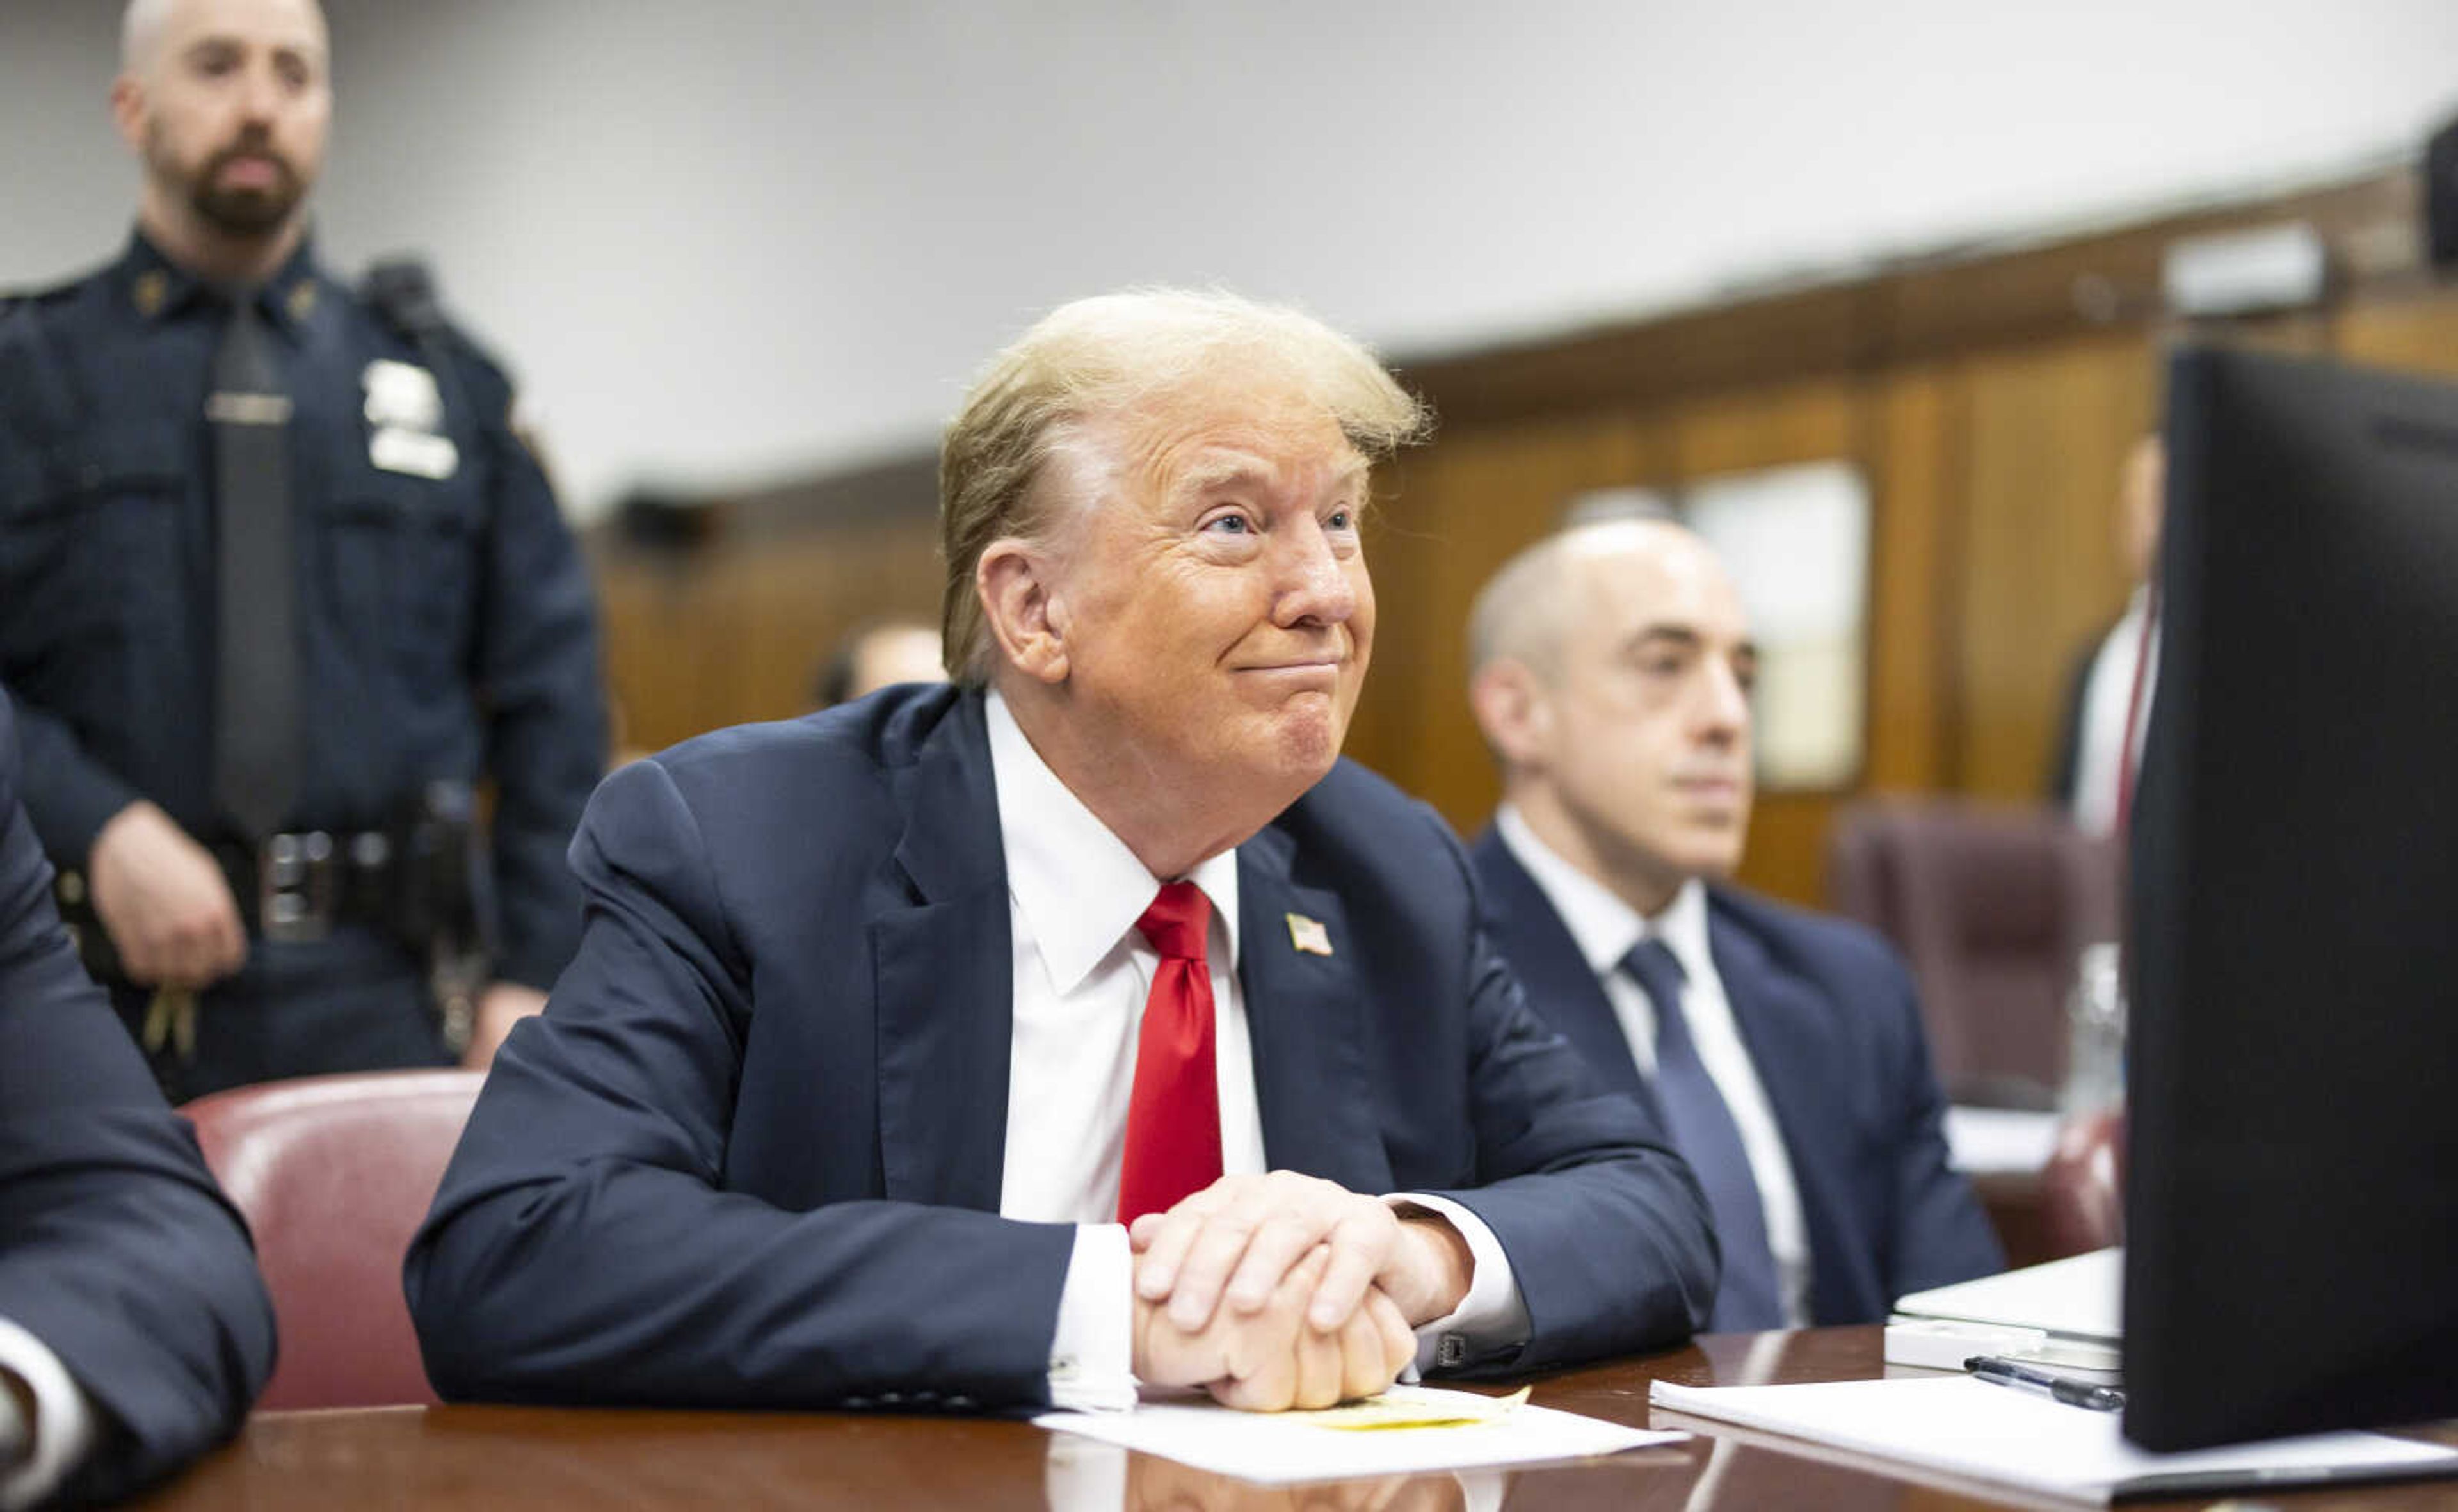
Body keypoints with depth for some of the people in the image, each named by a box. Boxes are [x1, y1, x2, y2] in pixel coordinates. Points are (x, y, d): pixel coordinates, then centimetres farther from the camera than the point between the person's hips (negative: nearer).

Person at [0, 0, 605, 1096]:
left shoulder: (445, 380, 14)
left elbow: (552, 696, 10)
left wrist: (534, 977, 1)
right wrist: (100, 829, -18)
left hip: (383, 1007, 2)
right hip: (104, 1002, -1)